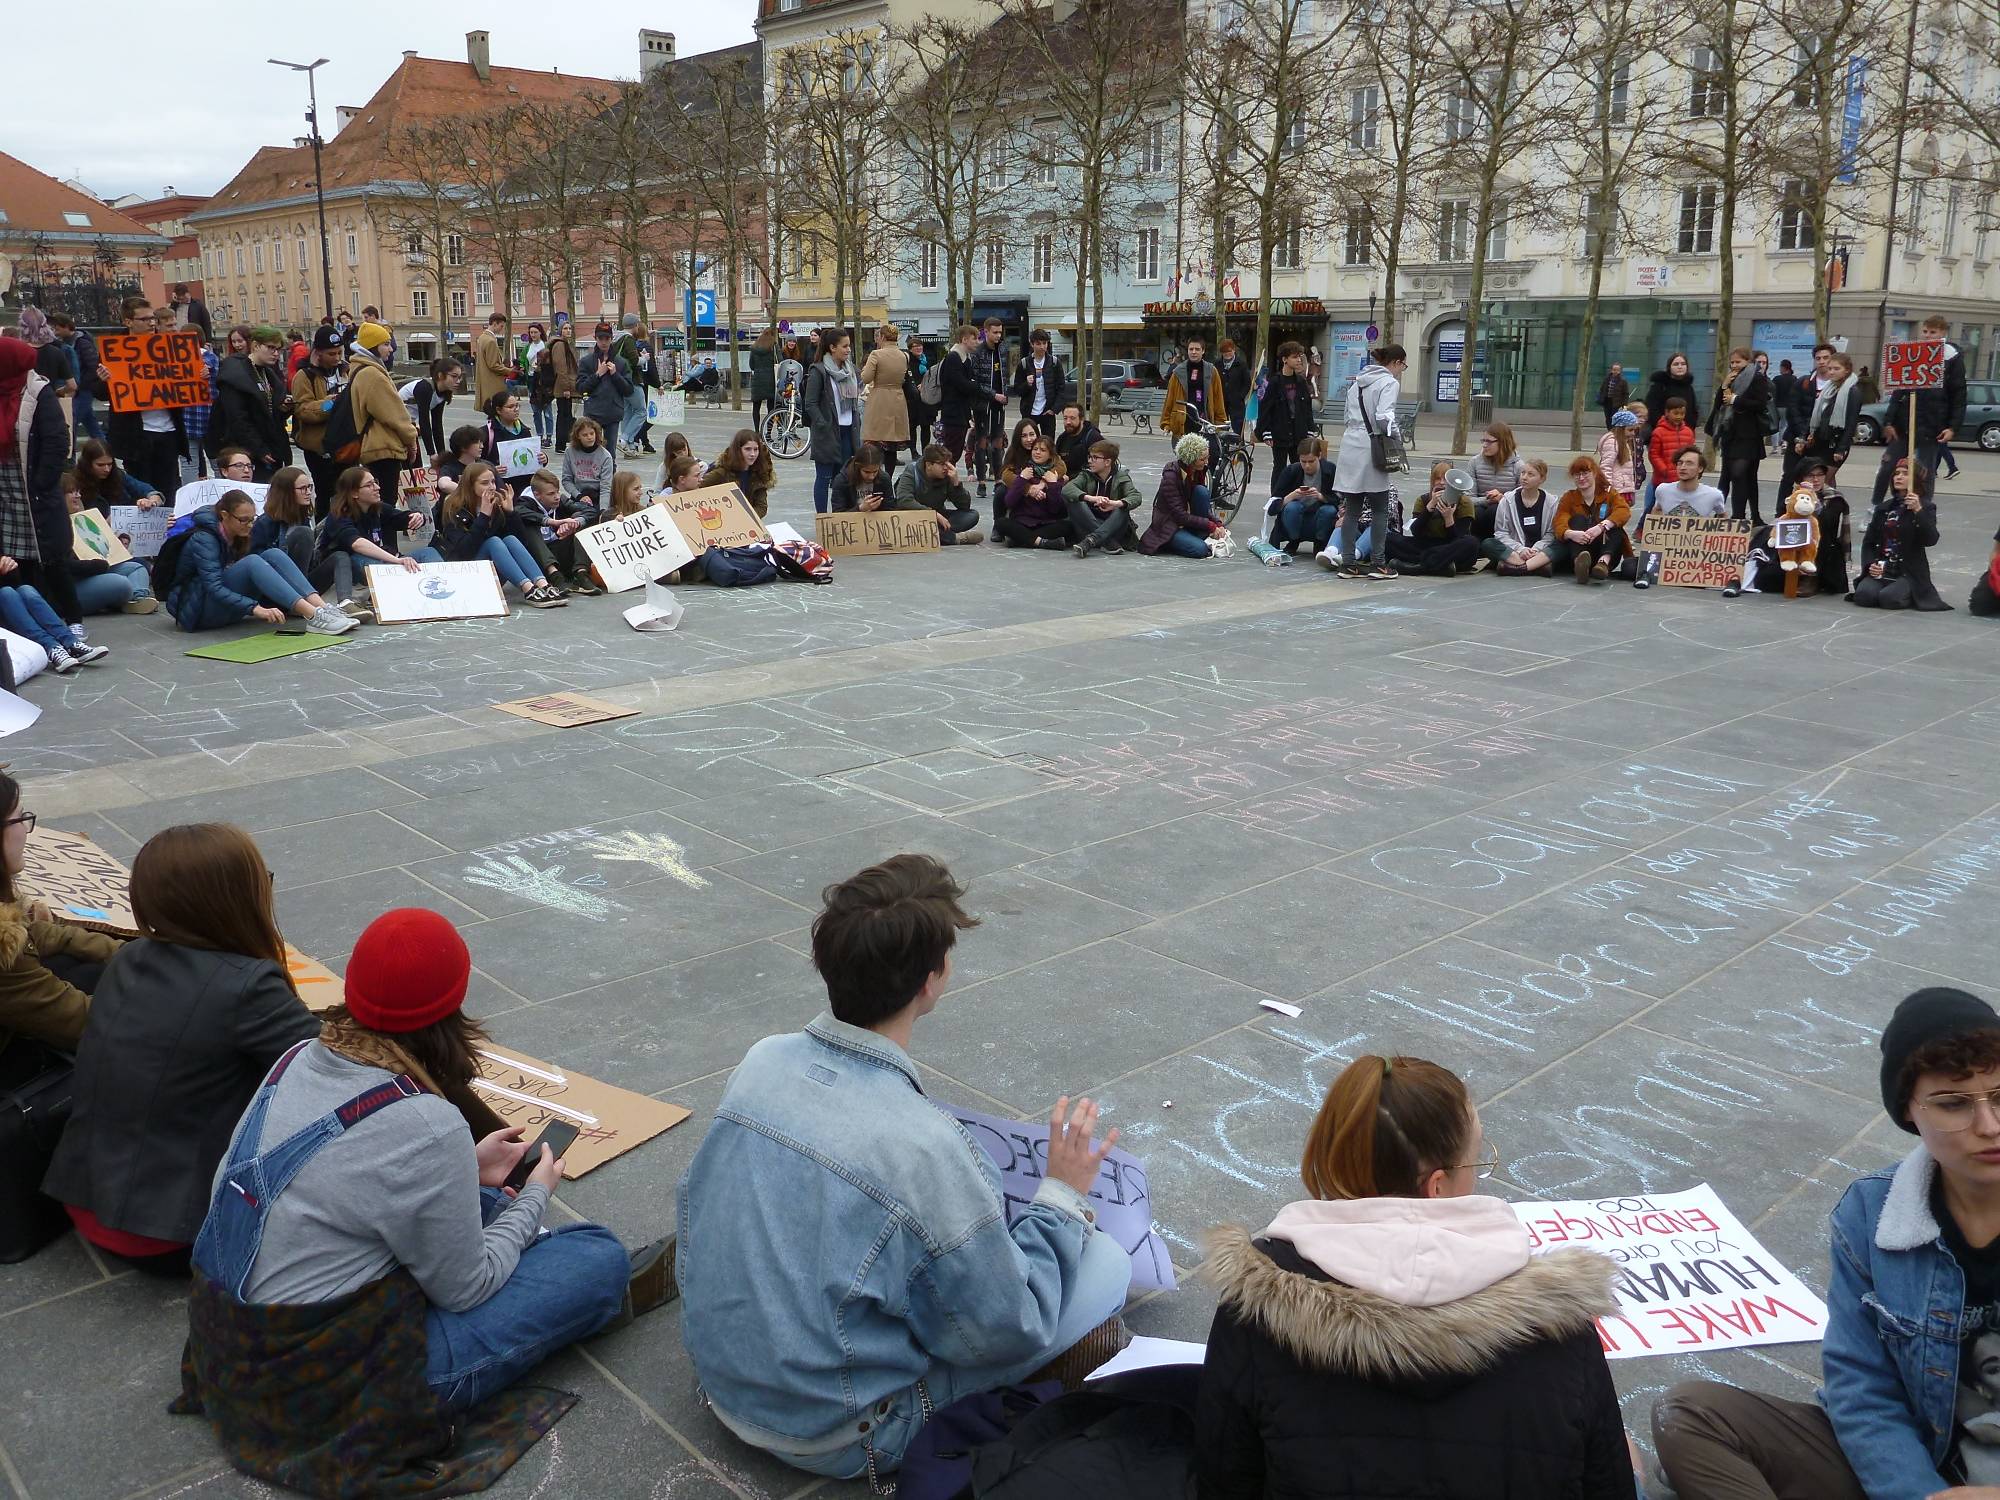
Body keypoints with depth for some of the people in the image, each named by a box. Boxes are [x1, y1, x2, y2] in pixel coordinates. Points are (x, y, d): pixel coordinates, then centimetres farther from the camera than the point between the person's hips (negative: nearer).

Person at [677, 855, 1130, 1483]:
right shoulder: (925, 1146, -30)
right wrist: (1061, 1196, -5)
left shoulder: (761, 1061, -11)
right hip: (832, 1439, -6)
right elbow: (1004, 1333, -17)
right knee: (1107, 1265, -2)